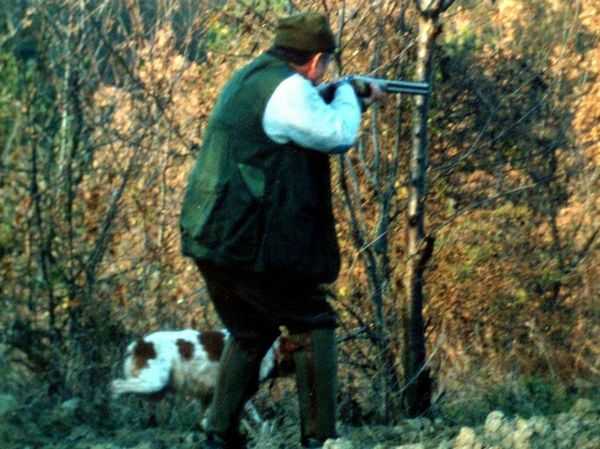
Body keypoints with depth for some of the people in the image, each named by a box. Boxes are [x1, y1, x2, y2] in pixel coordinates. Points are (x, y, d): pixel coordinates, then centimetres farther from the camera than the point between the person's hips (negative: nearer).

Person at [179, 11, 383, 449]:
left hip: (209, 238, 9)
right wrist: (347, 96, 6)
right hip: (249, 244, -9)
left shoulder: (248, 78, 17)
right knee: (314, 324, 5)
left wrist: (354, 103, 30)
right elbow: (336, 135, -13)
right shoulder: (288, 88, -13)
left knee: (251, 332, 22)